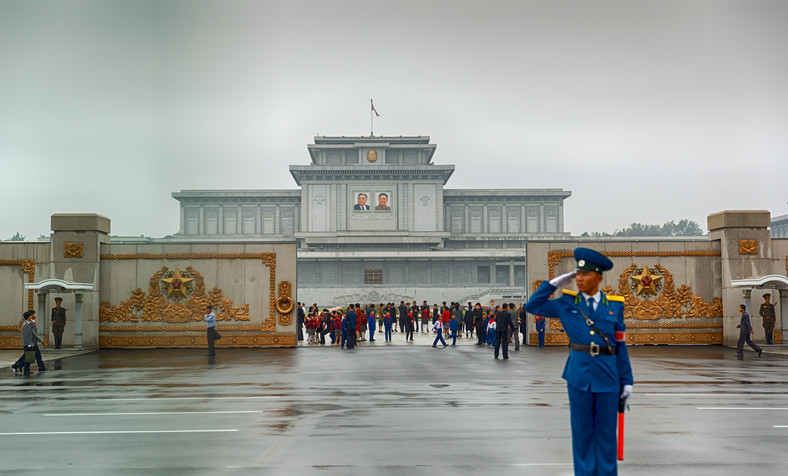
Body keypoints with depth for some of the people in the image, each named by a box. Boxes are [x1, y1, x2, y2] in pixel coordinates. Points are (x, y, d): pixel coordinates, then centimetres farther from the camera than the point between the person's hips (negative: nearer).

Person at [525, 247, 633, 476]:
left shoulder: (614, 305, 5)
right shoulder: (567, 303, 5)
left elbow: (621, 346, 6)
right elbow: (533, 305, 6)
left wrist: (627, 381, 4)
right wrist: (555, 283, 1)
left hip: (608, 377, 0)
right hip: (579, 375, 0)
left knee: (606, 433, 7)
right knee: (582, 432, 6)